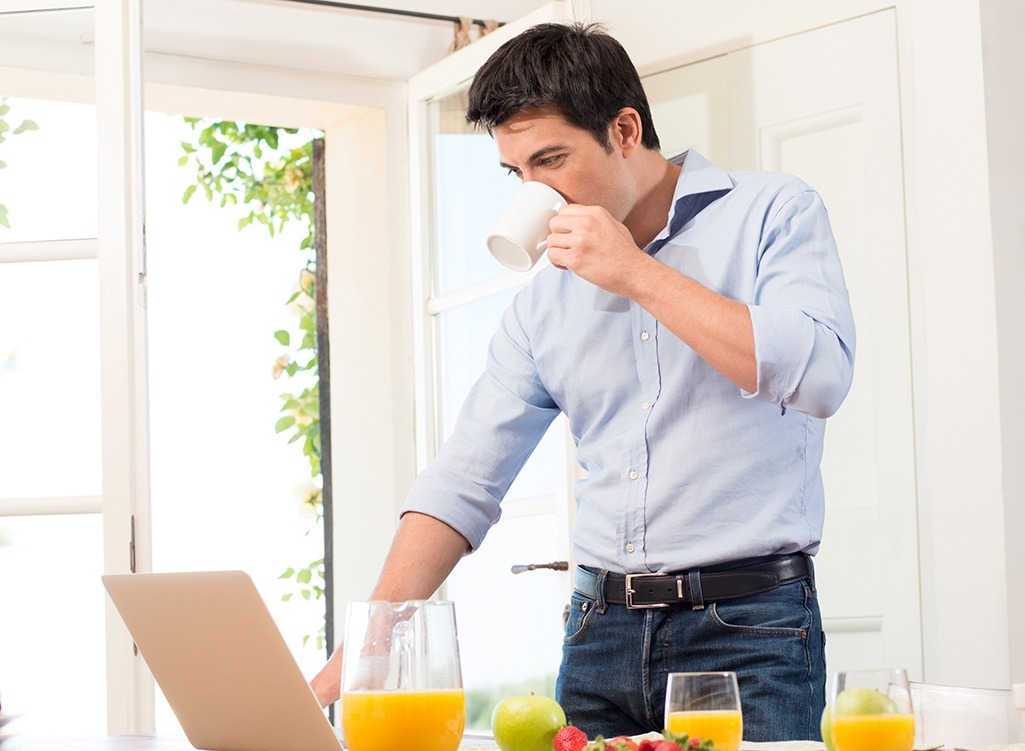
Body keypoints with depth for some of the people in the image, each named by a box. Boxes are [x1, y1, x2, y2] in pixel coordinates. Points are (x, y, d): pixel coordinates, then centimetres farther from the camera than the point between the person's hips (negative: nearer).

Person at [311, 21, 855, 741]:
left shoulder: (774, 213, -1)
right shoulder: (544, 301, 12)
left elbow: (820, 376, -17)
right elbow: (464, 482, 9)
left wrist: (640, 274, -13)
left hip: (748, 628, -4)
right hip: (601, 631, 4)